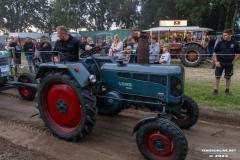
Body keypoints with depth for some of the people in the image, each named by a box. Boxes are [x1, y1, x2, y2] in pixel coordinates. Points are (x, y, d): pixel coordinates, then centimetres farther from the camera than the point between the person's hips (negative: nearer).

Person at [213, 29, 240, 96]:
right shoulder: (220, 43, -3)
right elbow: (215, 53, 3)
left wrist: (233, 62, -1)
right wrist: (216, 62, -5)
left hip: (229, 64, 1)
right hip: (220, 63, -1)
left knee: (228, 77, 10)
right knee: (217, 76, -2)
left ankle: (227, 90, 25)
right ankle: (215, 90, 7)